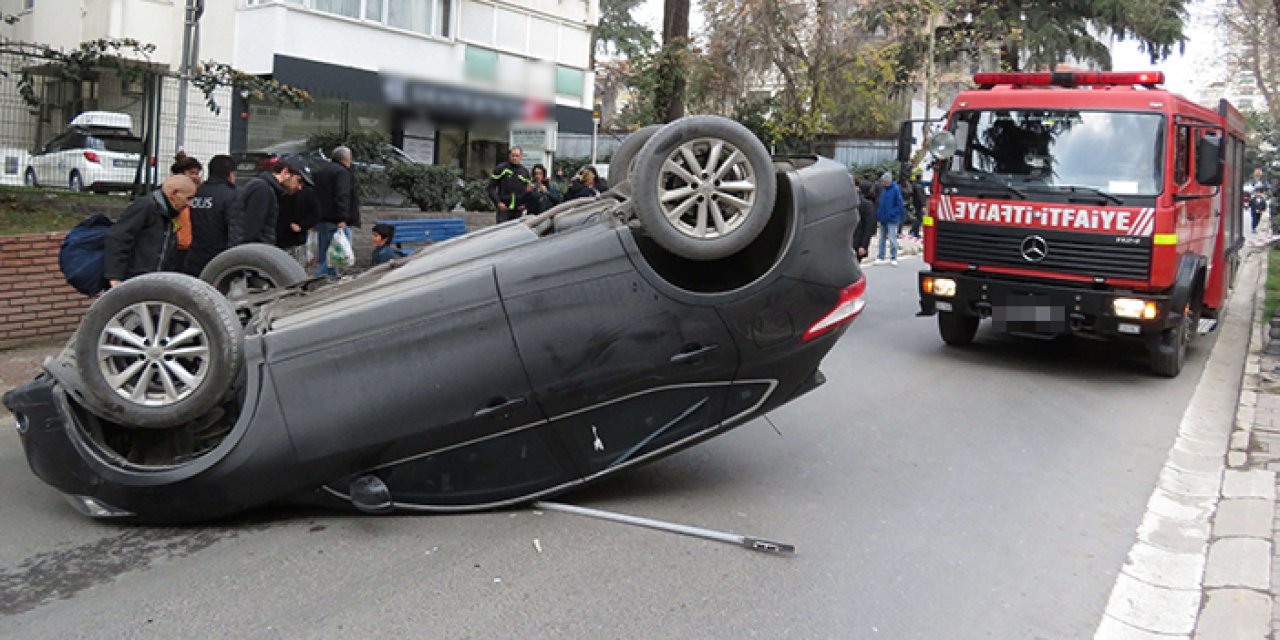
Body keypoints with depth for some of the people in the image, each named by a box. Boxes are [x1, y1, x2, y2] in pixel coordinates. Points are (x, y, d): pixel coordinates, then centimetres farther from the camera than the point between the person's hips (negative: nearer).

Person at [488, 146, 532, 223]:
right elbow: (491, 187, 0)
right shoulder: (501, 168, 0)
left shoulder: (525, 172, 12)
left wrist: (525, 204, 4)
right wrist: (498, 202, -10)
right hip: (503, 208, -4)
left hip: (518, 211, 4)